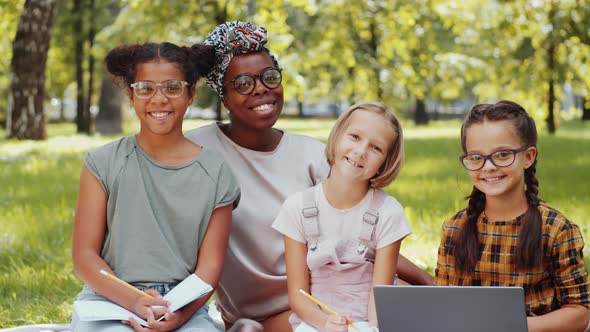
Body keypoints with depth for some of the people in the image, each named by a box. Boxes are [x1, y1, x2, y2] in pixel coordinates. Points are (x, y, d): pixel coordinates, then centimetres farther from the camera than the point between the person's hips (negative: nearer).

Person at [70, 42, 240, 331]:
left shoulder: (215, 174, 7)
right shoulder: (103, 164, 5)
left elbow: (209, 267, 4)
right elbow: (84, 255, 1)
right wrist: (134, 301, -16)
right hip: (109, 299, -1)